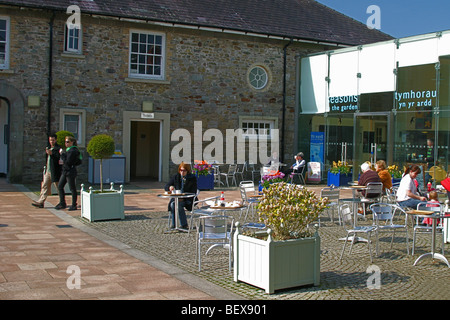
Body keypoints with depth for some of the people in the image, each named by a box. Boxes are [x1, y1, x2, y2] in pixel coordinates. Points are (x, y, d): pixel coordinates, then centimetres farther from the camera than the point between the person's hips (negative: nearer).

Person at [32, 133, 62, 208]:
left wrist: (51, 153, -30)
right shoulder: (48, 148, 18)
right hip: (47, 171, 8)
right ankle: (41, 202, 6)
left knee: (58, 187, 0)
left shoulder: (58, 148, -9)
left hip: (55, 171, -8)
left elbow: (59, 159, -22)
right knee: (44, 186, 5)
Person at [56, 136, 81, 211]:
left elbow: (67, 162, -21)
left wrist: (62, 154, -14)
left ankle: (74, 205, 7)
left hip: (70, 171, -10)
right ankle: (62, 204, 18)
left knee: (72, 188, -2)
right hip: (65, 171, 10)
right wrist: (63, 161, 3)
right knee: (60, 186, 10)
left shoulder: (73, 151, -16)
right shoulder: (68, 150, 15)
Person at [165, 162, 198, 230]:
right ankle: (173, 225, -22)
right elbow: (166, 187, 8)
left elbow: (193, 193, -9)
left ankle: (184, 225, -24)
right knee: (172, 204, -30)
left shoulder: (192, 178, -4)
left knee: (178, 204, -33)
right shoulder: (176, 177, 6)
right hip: (177, 198, 4)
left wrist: (183, 198, -22)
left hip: (188, 199, -3)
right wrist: (170, 187, -18)